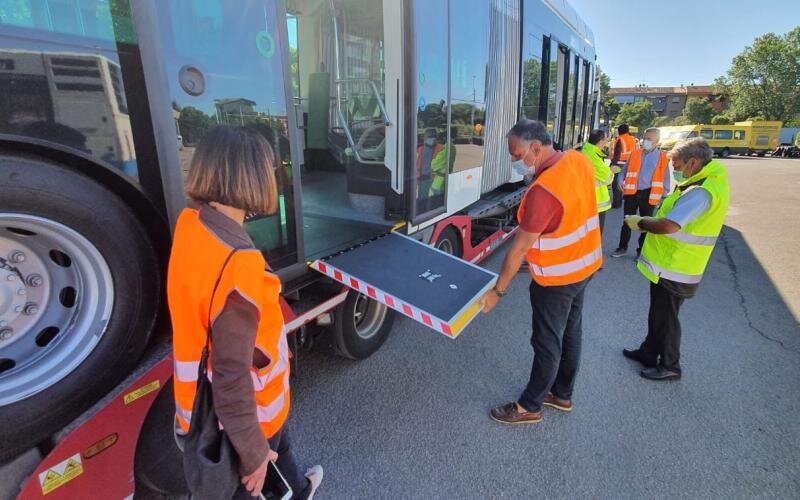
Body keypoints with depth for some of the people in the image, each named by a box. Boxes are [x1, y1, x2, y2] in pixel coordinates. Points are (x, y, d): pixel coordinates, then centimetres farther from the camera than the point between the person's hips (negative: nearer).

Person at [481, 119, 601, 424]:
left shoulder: (543, 191, -31)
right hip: (585, 264, 9)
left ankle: (529, 407, 26)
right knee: (570, 333, 21)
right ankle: (562, 395, 40)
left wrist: (498, 290, -17)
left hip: (557, 278, -9)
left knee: (547, 344, 6)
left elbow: (519, 248, -26)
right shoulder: (578, 160, -4)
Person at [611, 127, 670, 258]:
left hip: (649, 194, -2)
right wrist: (621, 181, -5)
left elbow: (665, 178, 1)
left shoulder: (662, 157, -4)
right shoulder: (635, 153, 3)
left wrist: (663, 195, -3)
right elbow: (626, 169, 12)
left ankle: (642, 251, 22)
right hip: (632, 192, 2)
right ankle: (622, 247, 22)